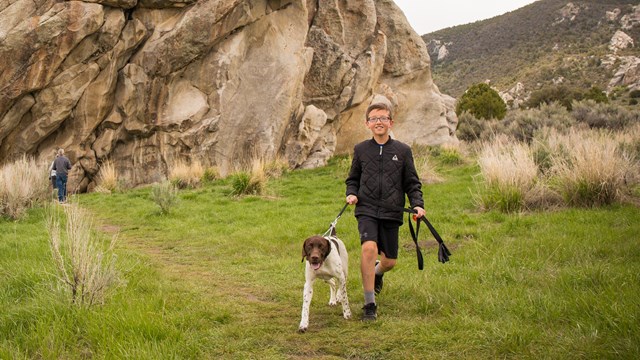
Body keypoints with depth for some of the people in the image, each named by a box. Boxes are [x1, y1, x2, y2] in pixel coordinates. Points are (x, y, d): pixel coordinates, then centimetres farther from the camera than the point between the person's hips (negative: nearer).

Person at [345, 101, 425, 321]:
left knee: (390, 261, 7)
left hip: (391, 212, 1)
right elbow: (353, 179, 16)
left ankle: (377, 272, 48)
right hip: (367, 210, -1)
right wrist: (352, 193, -4)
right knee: (369, 248, -25)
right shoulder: (361, 150, 5)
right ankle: (370, 305, -13)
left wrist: (417, 204, -7)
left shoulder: (403, 151, 4)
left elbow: (412, 183, 8)